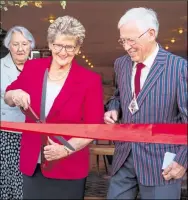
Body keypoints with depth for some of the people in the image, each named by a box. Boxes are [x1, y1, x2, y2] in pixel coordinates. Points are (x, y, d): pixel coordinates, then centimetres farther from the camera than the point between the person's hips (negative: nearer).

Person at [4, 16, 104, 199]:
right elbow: (8, 98, 11)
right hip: (31, 163, 3)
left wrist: (65, 150, -21)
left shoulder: (90, 80, -10)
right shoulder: (32, 67, -1)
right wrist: (15, 95, -12)